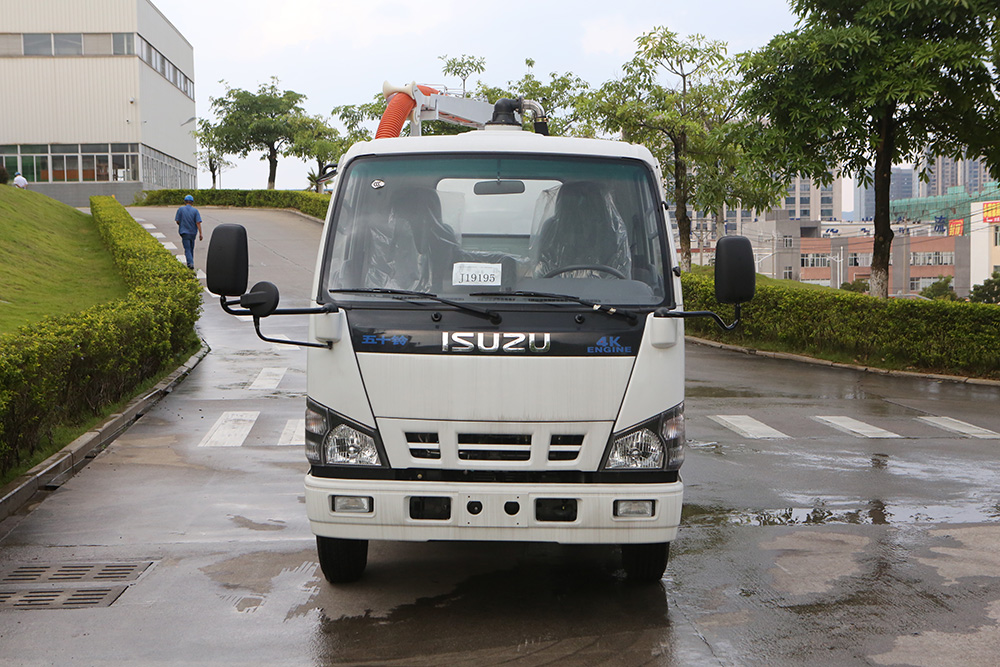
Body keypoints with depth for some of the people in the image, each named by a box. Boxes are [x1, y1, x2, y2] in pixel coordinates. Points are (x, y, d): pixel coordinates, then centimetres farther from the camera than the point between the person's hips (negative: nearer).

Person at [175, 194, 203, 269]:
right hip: (193, 232, 2)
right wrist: (200, 233, -10)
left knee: (187, 249, -4)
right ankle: (190, 262, 28)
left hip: (184, 232, -2)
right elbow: (198, 223, -10)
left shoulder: (180, 209, -5)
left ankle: (190, 263, -22)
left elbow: (177, 221, -2)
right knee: (191, 249, 18)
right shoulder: (195, 210, -4)